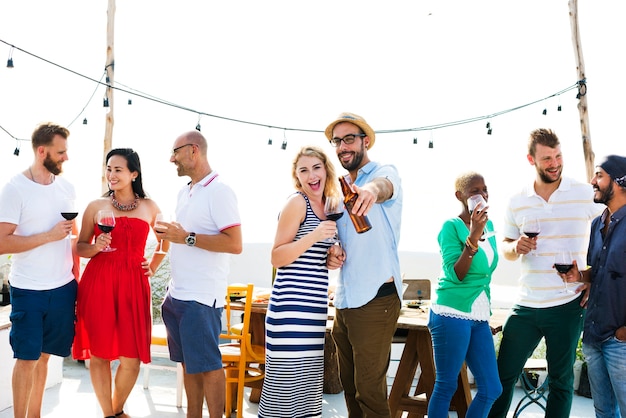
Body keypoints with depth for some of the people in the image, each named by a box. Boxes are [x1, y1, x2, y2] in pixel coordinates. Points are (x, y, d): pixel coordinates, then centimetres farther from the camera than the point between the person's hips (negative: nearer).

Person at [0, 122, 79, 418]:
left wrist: (77, 275, 11)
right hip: (28, 292, -5)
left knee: (44, 356, 13)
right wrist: (50, 236, -17)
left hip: (63, 288, 5)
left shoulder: (66, 187, 7)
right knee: (27, 358, 2)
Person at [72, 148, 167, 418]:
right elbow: (80, 247, 8)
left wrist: (152, 267, 16)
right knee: (99, 353, 1)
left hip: (133, 285, 1)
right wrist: (95, 247, -12)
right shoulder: (96, 206, 6)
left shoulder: (149, 207, 10)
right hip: (98, 283, -1)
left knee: (131, 358, -1)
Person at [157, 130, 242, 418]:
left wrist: (187, 238, -20)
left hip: (201, 298, -8)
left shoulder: (219, 191, -12)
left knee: (207, 365, -2)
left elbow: (235, 244, -20)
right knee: (187, 363, 13)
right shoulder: (184, 193, 15)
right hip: (177, 294, 8)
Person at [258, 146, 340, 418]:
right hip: (291, 307, -8)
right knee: (287, 383, -6)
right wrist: (315, 236, -22)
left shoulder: (327, 205, 15)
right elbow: (277, 258, -12)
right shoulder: (297, 202, -8)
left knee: (307, 384, 11)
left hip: (315, 309, 8)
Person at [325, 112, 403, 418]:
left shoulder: (384, 172, -7)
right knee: (349, 385, 15)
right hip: (343, 301, 7)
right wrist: (330, 254, -1)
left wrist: (372, 189, -57)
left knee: (369, 390, -5)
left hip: (375, 300, -7)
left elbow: (384, 185, -32)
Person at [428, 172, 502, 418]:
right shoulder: (451, 226, -9)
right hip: (452, 315, -7)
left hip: (480, 318, 7)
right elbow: (455, 275, -17)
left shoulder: (489, 224, 12)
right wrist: (473, 237, -26)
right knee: (446, 386, -1)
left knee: (491, 389, 6)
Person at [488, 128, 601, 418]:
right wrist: (515, 247, -9)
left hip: (568, 305, -2)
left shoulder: (586, 194, -3)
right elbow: (506, 247, 14)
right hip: (526, 305, 2)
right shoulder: (517, 202, 4)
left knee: (561, 380, 10)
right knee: (503, 375, 6)